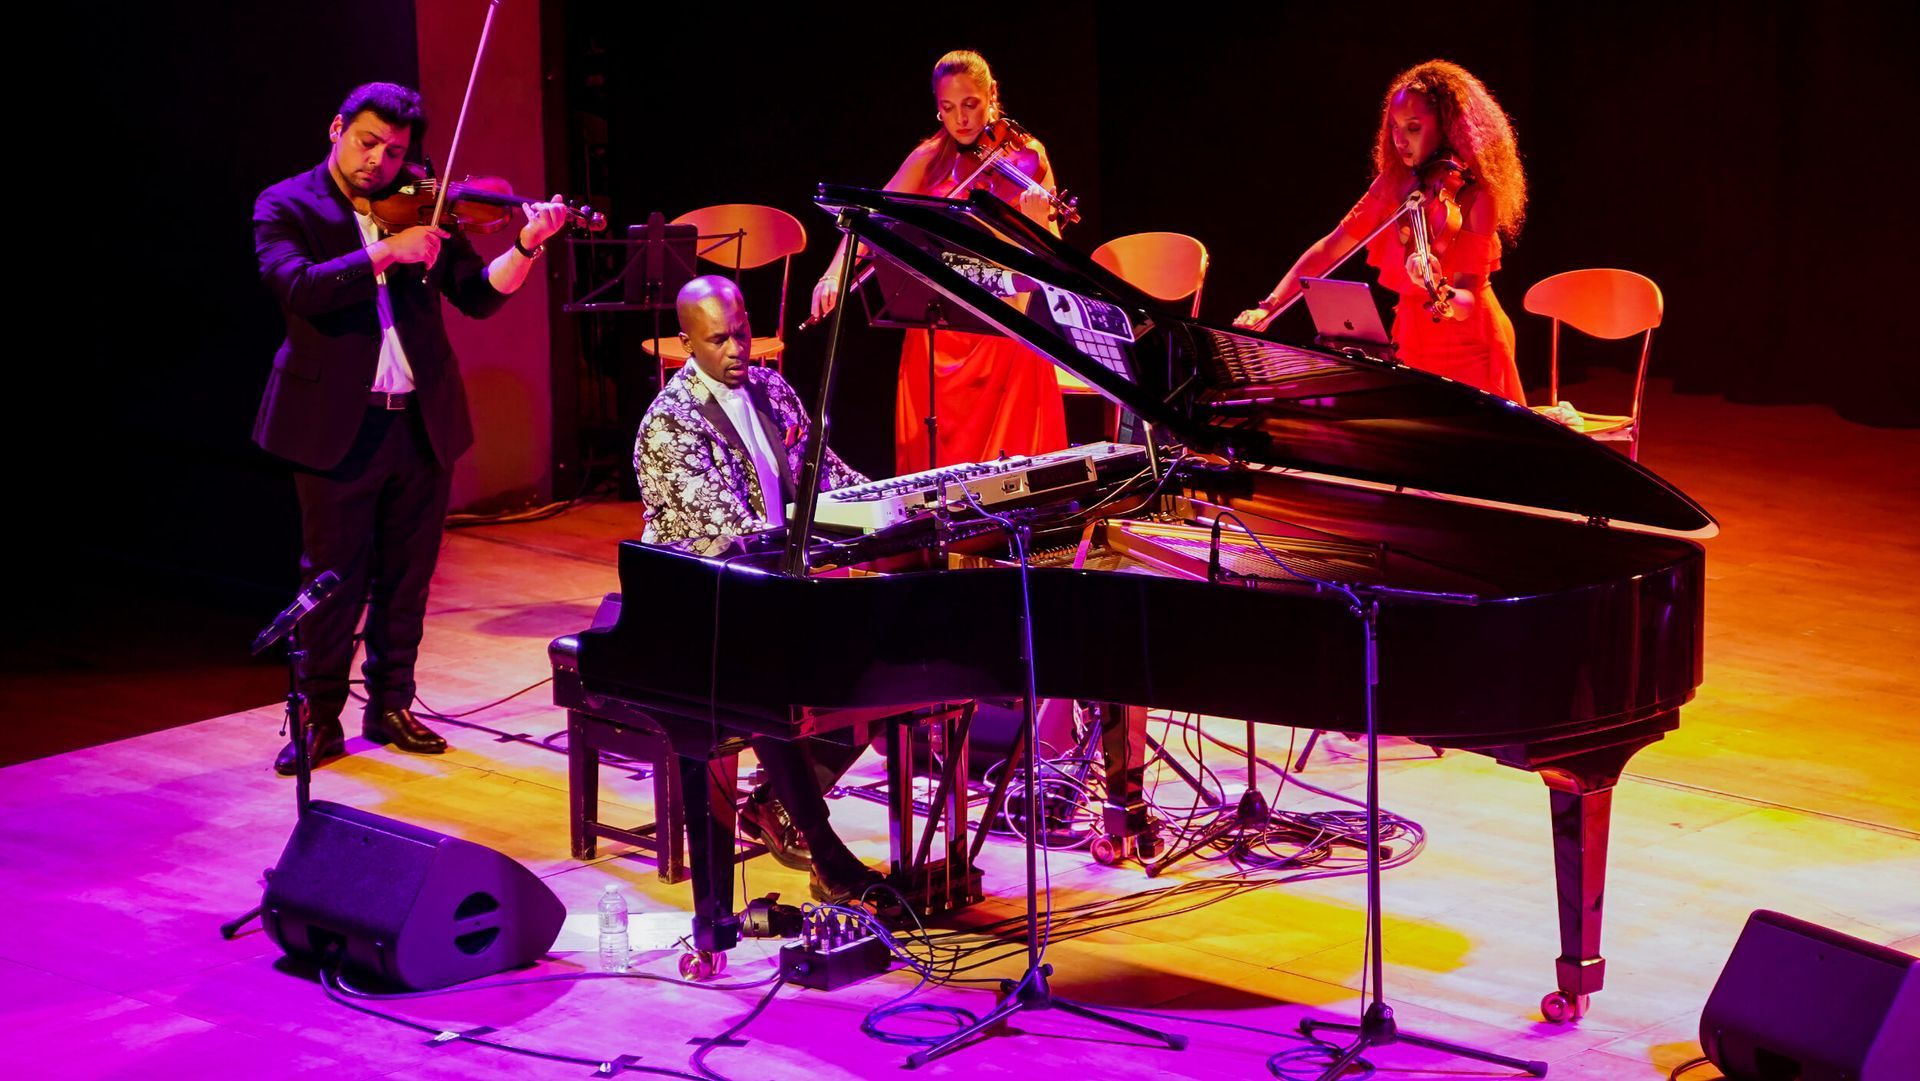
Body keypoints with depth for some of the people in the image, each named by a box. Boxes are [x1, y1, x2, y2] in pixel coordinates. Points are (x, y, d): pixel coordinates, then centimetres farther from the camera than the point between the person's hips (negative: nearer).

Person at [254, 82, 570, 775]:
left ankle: (391, 705, 23)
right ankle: (320, 718, 11)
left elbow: (479, 296, 3)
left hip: (421, 424, 4)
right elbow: (296, 285, -20)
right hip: (339, 425, -4)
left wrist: (526, 248, -13)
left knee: (407, 574, 11)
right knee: (334, 577, 1)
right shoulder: (287, 207, -1)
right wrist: (386, 253, -25)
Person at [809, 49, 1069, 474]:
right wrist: (834, 274, -14)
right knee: (936, 459, 2)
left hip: (1007, 333, -2)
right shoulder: (929, 160, 5)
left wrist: (1037, 223, -29)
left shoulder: (1027, 156, -1)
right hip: (940, 337, 2)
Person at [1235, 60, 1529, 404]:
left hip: (1467, 353, -5)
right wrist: (1268, 307, -4)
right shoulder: (1393, 183, 1)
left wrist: (1444, 297, -45)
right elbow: (1331, 249, 4)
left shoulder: (1472, 194, -16)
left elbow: (1467, 300, -22)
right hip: (1413, 350, 5)